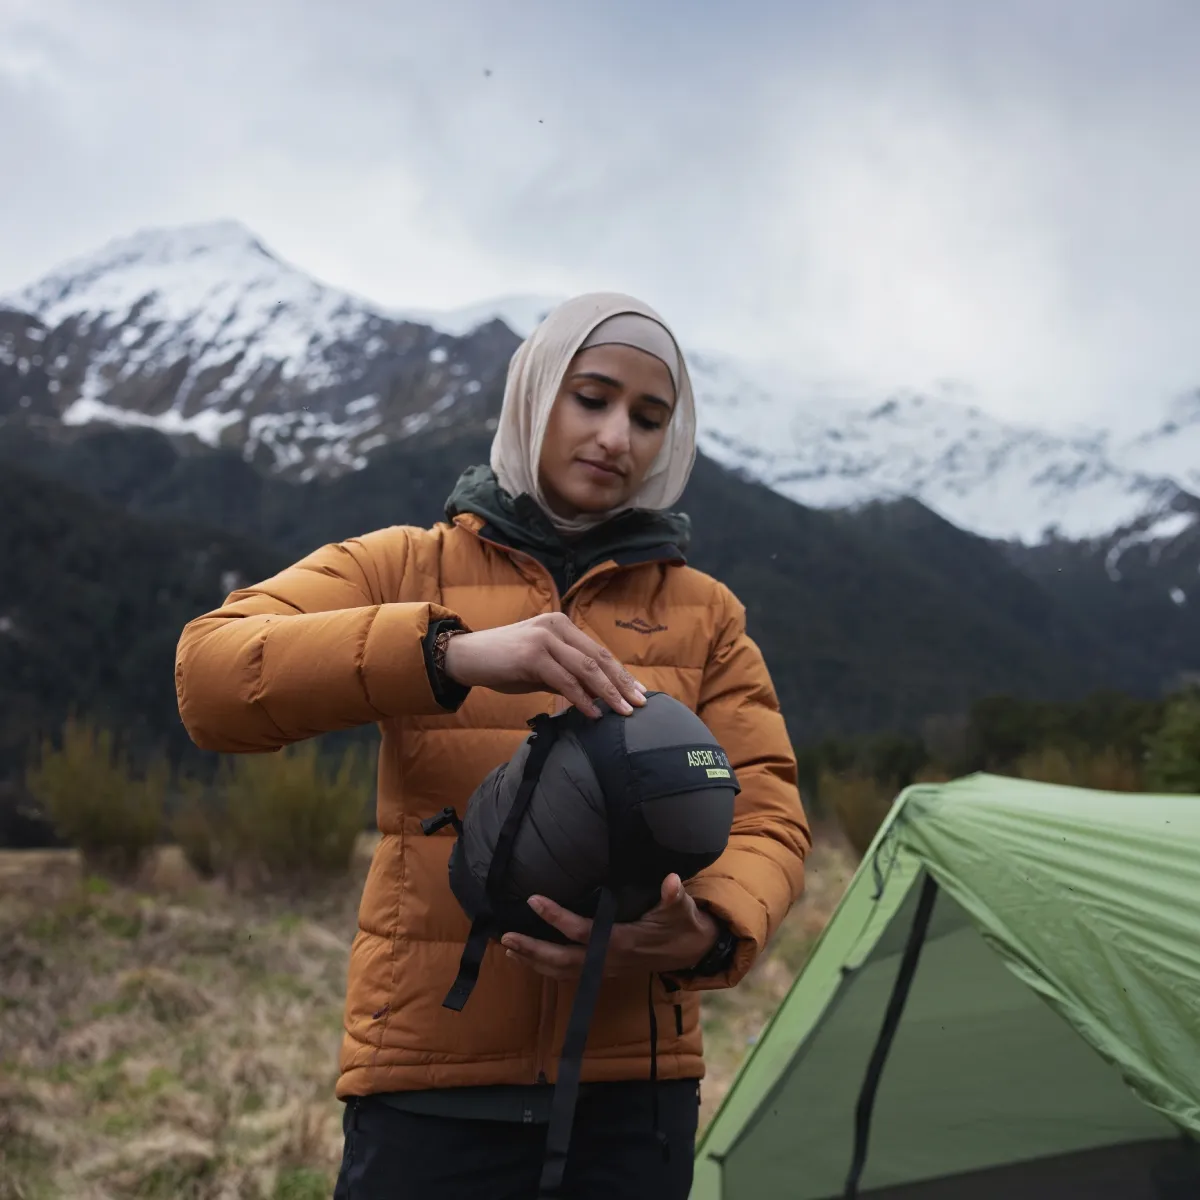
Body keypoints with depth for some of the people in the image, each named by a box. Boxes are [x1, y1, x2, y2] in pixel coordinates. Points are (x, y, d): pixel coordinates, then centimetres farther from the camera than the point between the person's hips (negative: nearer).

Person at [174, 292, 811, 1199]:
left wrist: (709, 937, -19)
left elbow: (769, 815, 4)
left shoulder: (705, 613, 9)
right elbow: (210, 677, -12)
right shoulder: (403, 568, 3)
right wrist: (449, 652, -27)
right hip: (430, 1075, -2)